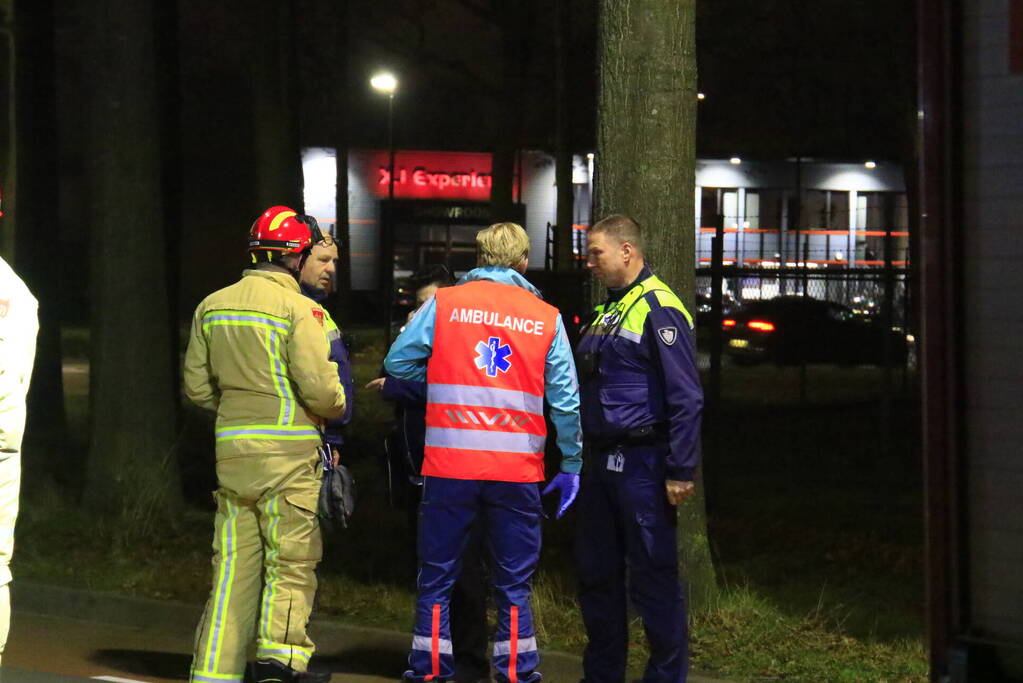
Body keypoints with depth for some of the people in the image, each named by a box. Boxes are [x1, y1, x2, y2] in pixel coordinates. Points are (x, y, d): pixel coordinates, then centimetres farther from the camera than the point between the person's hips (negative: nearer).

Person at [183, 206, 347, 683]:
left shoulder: (212, 306, 9)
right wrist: (337, 408, 8)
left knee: (234, 560, 8)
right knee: (292, 557, 2)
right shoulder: (299, 309, -10)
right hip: (286, 450, -6)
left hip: (231, 447, 6)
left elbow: (197, 386, 12)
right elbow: (319, 388, -13)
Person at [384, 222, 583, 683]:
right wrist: (572, 466, 10)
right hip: (518, 470, 1)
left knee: (437, 576, 9)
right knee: (513, 582, 9)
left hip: (449, 464, 0)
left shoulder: (444, 304, 1)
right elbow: (566, 400, 3)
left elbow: (397, 362, 2)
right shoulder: (547, 318, 3)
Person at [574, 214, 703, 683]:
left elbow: (686, 397, -17)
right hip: (601, 464, 9)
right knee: (596, 575, 13)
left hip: (642, 464, -9)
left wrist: (680, 472, -20)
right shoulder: (606, 312, 17)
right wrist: (582, 459, 18)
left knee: (653, 578, -4)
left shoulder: (658, 309, -12)